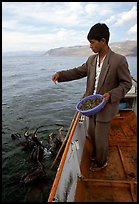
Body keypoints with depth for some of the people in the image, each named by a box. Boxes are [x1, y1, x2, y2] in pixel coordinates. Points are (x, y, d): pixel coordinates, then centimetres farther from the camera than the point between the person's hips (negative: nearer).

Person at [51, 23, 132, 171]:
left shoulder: (119, 60, -16)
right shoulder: (91, 59, 2)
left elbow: (126, 83, -11)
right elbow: (79, 71, 9)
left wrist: (111, 95, -27)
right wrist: (60, 74, -4)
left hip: (105, 106, -6)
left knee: (101, 137, 9)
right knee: (92, 132, 22)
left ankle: (101, 162, 38)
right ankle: (95, 153, 52)